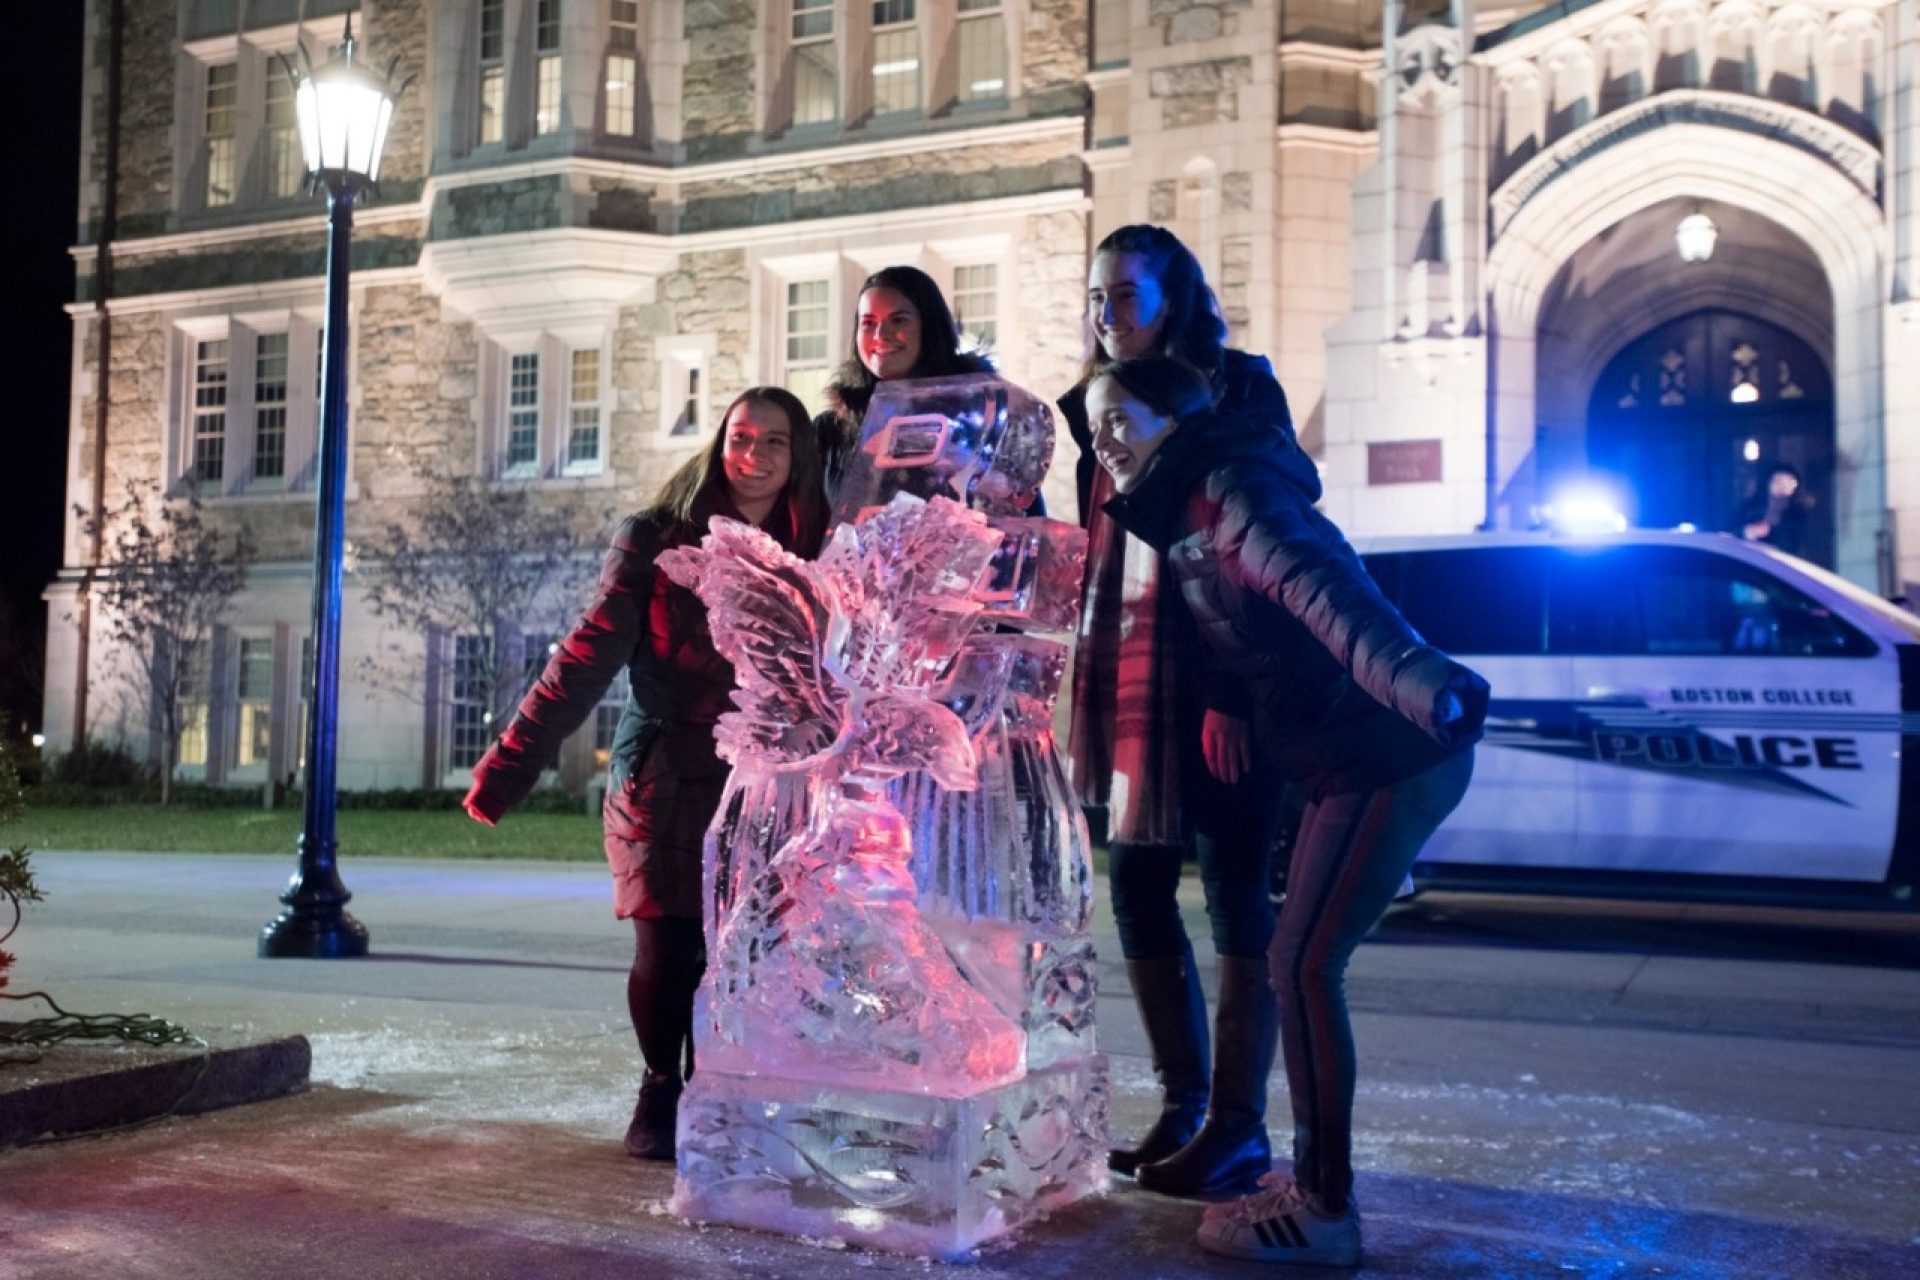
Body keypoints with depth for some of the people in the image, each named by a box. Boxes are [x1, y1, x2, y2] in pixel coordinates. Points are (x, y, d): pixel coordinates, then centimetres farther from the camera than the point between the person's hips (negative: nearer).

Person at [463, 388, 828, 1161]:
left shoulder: (810, 556, 6)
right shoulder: (655, 540, -1)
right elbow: (586, 660, -5)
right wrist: (511, 764, -10)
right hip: (664, 782, -2)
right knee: (667, 952, -3)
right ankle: (660, 1092, 24)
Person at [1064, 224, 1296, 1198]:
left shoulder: (1238, 386, -1)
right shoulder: (1097, 401, 17)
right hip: (1123, 678, 7)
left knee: (1234, 887, 0)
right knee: (1136, 884, 8)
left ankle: (1238, 1123, 8)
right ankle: (1183, 1106, 21)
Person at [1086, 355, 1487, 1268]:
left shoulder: (1231, 488, -14)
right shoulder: (1185, 518, 16)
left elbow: (1322, 584, -32)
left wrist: (1414, 678, -46)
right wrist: (1225, 710, 1)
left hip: (1390, 756, -10)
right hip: (1353, 759, 10)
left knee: (1303, 965, -7)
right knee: (1303, 963, 16)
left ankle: (1325, 1210, 2)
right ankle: (1315, 1173, 28)